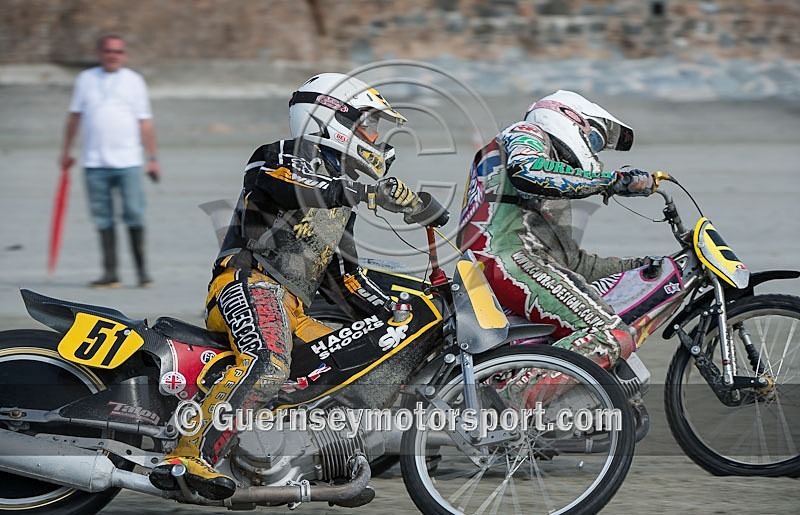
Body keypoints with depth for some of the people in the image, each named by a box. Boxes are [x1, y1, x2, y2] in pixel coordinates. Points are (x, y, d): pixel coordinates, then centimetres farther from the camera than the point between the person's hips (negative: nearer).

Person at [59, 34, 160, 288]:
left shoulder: (134, 81, 7)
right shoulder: (85, 79, 11)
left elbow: (145, 122, 7)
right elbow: (74, 115, 18)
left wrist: (153, 157, 3)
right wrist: (66, 150, 16)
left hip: (128, 161, -2)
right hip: (95, 162, 2)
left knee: (134, 216, -5)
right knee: (103, 218, 2)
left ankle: (142, 269, 4)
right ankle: (110, 272, 6)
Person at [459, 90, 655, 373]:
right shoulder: (526, 134, 12)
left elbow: (571, 260, 37)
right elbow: (526, 170, -14)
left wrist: (639, 266, 33)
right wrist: (610, 180, -12)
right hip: (510, 257, -10)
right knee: (613, 337, -26)